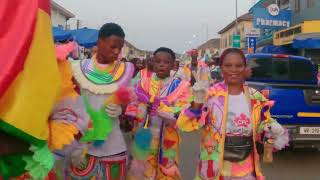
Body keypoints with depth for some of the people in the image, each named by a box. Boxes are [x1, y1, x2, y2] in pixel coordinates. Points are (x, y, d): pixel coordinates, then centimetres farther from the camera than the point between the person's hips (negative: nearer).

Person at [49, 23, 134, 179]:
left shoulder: (124, 71, 1)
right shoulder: (79, 70, -5)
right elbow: (68, 111, -4)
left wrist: (120, 109, -13)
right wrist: (74, 147, -10)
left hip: (111, 147, 2)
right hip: (81, 144, -1)